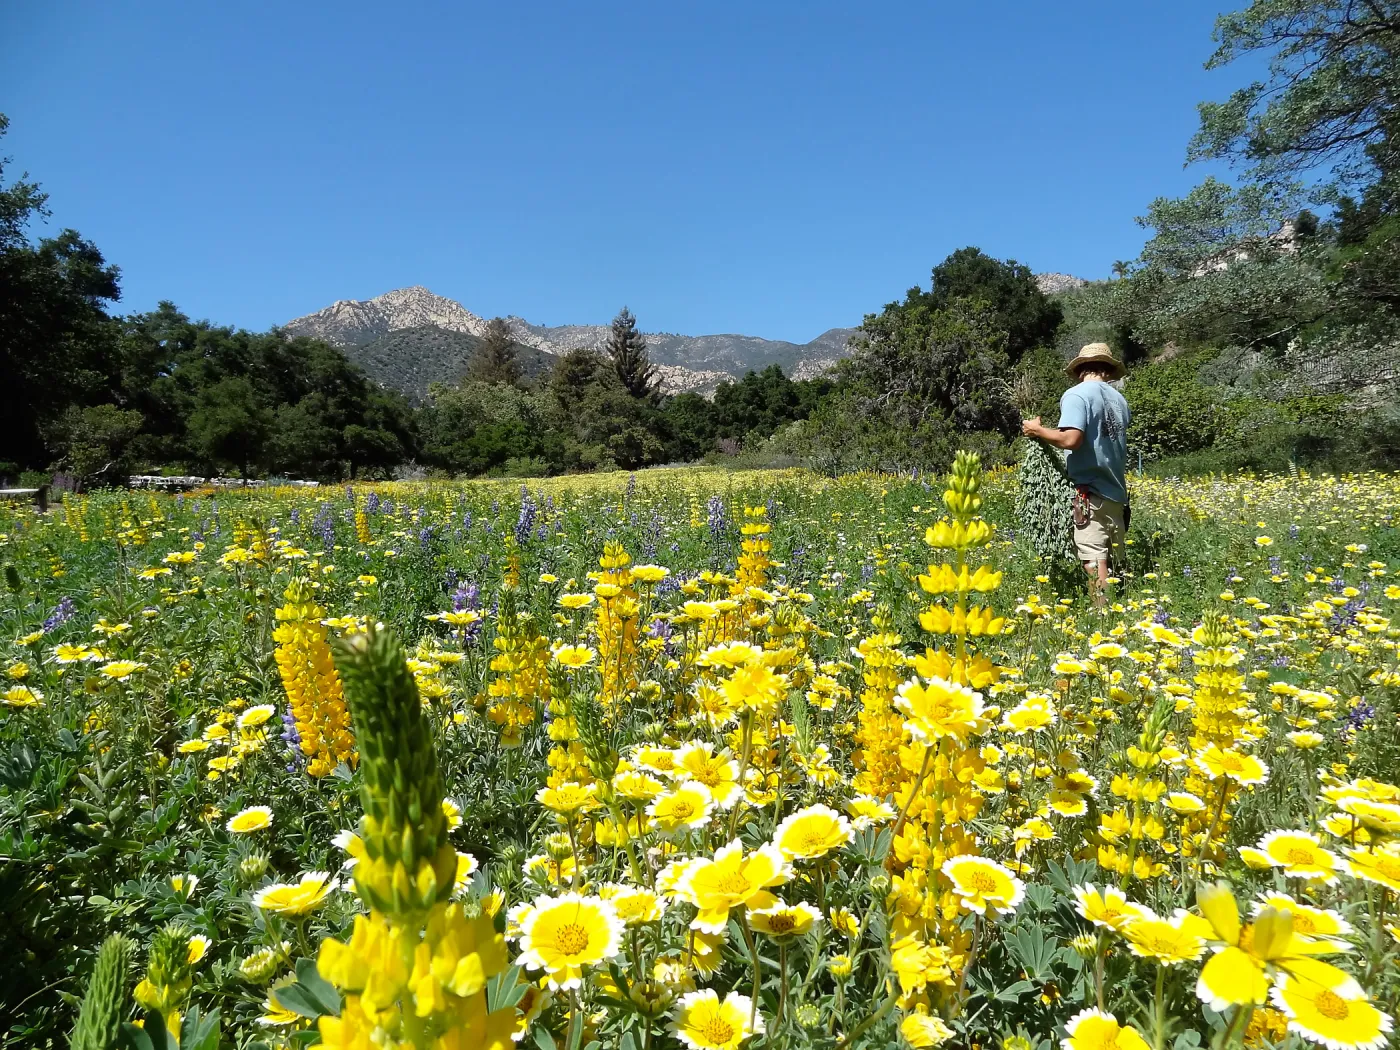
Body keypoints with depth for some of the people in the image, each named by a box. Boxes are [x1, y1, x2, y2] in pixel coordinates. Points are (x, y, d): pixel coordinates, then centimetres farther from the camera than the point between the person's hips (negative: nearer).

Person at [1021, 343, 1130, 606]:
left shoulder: (1076, 395, -7)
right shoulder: (1119, 399, 14)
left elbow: (1071, 439, -21)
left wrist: (1037, 430, -5)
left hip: (1091, 494, -7)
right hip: (1116, 492, 7)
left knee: (1096, 567, -10)